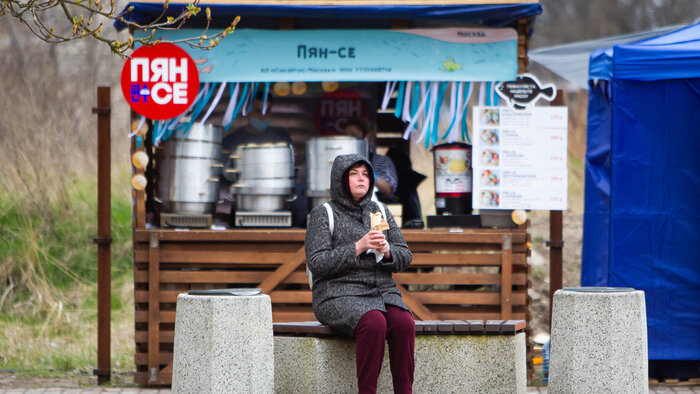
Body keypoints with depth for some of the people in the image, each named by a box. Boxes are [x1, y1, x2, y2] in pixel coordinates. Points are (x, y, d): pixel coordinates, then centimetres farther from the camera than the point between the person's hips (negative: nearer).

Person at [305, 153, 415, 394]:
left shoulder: (379, 211, 16)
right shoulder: (323, 215, 2)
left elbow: (405, 258, 15)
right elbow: (317, 263, -9)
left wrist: (387, 251, -8)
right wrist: (358, 247, -17)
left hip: (383, 292, 4)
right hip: (339, 295, -4)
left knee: (404, 323, -29)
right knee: (373, 323, -36)